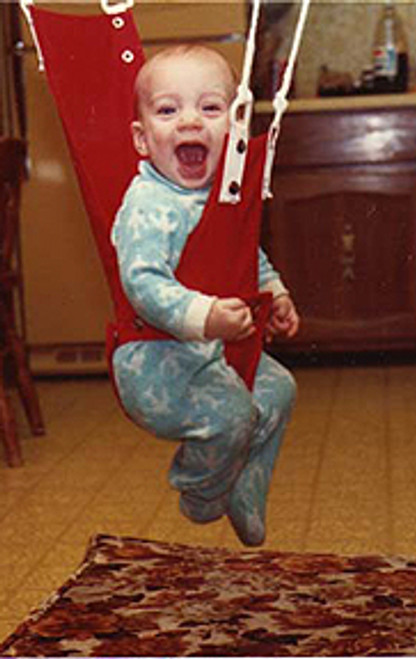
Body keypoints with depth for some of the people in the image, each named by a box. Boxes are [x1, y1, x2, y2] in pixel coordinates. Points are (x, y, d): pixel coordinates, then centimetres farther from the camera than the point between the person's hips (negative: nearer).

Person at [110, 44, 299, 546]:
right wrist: (204, 317, -47)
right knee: (230, 412, -25)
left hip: (213, 352, 10)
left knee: (277, 389, 16)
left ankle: (244, 505, 33)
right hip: (156, 362, -10)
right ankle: (202, 498, 7)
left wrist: (275, 292, 14)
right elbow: (143, 283, -35)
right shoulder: (147, 205, -24)